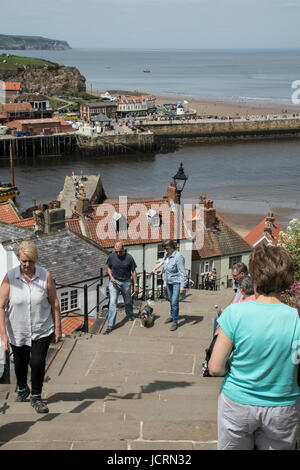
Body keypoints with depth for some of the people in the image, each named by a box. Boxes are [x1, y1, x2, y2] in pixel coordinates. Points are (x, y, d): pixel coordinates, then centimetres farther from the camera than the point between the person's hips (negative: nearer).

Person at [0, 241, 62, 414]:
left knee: (38, 363, -8)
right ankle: (22, 390, 46)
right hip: (17, 332, 1)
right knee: (20, 363, 17)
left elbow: (54, 303, -2)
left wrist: (58, 328, 0)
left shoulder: (45, 276, -10)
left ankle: (36, 397, 16)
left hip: (42, 330, -1)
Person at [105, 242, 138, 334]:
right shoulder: (111, 256, -6)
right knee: (112, 303, -9)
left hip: (126, 282, 0)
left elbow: (133, 271, -4)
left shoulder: (129, 257, -10)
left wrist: (135, 285, -4)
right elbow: (109, 268, 9)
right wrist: (111, 277, -9)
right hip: (114, 282, 0)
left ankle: (130, 315, 48)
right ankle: (110, 325, -8)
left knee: (128, 301, 19)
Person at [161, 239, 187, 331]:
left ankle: (175, 322, -2)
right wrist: (164, 277, 18)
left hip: (176, 282, -8)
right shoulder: (166, 255, 3)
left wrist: (182, 286, -26)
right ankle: (172, 316, 36)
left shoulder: (178, 257, -21)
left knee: (174, 301, -11)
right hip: (168, 282, 8)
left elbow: (182, 272, -22)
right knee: (170, 300, 18)